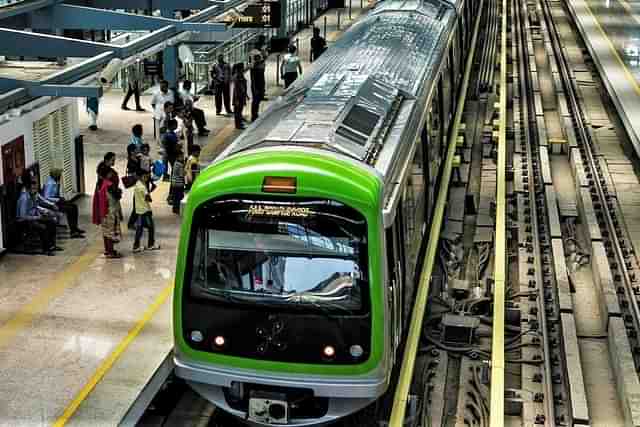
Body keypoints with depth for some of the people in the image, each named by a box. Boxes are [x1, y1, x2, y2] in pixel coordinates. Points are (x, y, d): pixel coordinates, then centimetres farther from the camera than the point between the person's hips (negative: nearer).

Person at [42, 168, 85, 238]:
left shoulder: (55, 182, 8)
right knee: (69, 209, -21)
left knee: (74, 207, 1)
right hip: (52, 203, -10)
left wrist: (60, 198, 2)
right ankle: (73, 232, -19)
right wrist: (58, 199, -20)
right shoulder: (50, 183, -21)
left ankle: (74, 228, 2)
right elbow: (46, 197, -25)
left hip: (56, 200, 10)